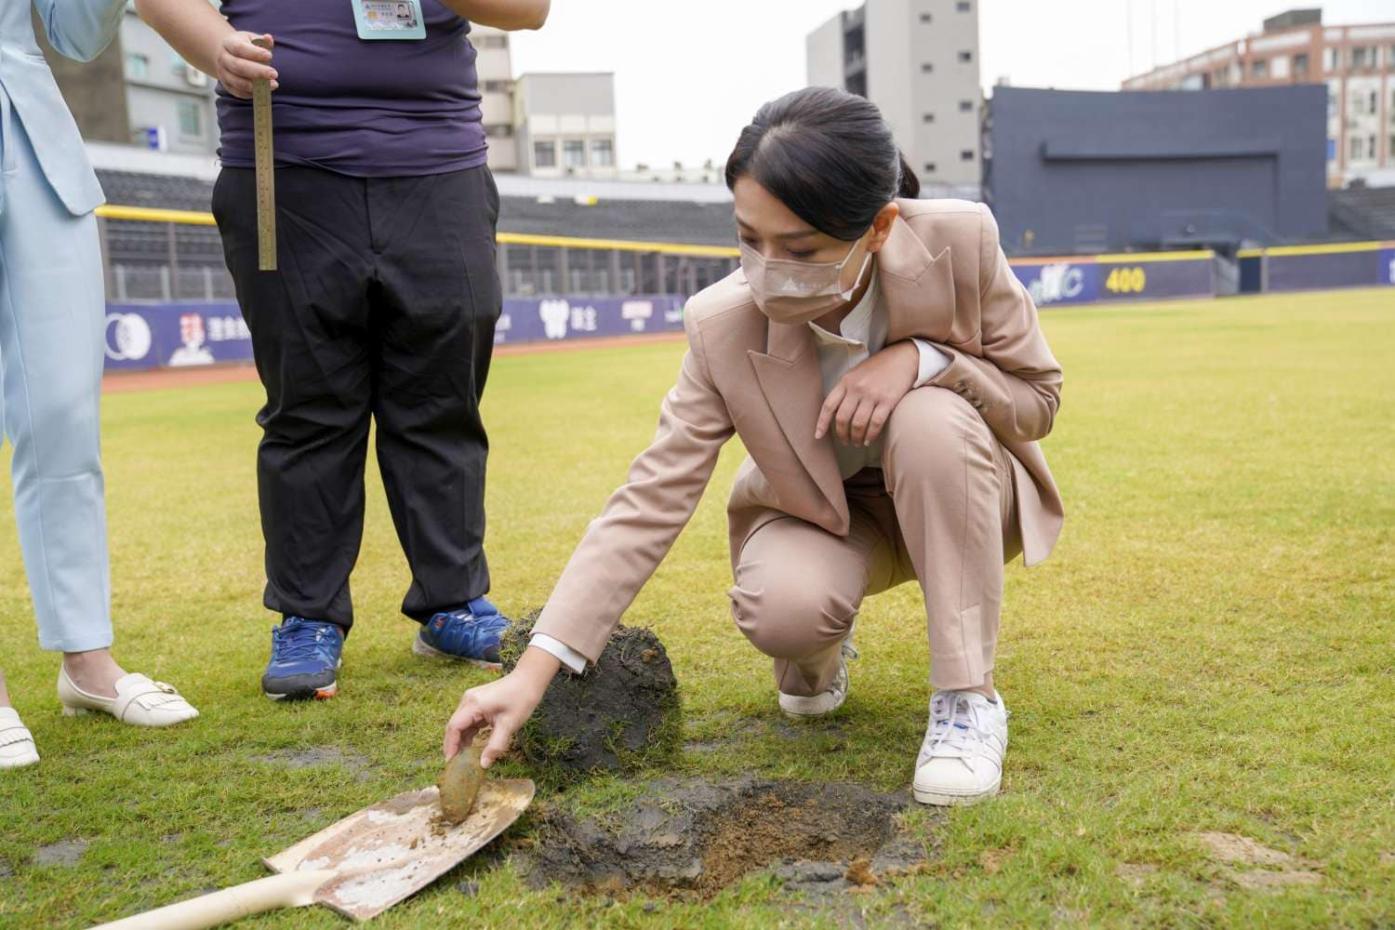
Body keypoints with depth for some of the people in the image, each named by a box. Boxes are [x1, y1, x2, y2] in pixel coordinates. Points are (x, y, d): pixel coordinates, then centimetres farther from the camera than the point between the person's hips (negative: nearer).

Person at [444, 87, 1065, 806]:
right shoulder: (724, 324, -25)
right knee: (779, 611, -33)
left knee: (930, 418, -35)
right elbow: (650, 501, -24)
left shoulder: (960, 242, -26)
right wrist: (531, 672, -31)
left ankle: (967, 695, -20)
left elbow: (1039, 399, -12)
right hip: (822, 515, 0)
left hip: (954, 493, 0)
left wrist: (921, 357, -33)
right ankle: (822, 647, 8)